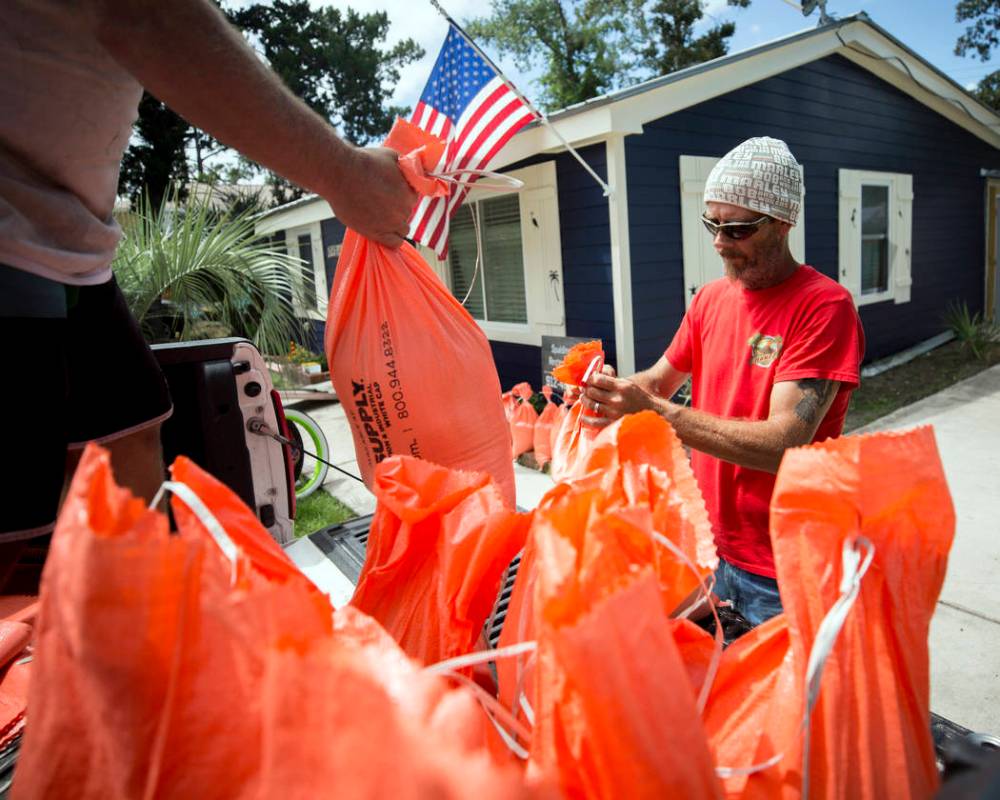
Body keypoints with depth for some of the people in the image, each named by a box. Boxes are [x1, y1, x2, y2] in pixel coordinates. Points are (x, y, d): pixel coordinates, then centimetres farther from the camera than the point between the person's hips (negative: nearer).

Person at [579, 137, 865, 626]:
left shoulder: (824, 306, -17)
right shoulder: (710, 299, 3)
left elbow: (784, 444, -26)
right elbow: (660, 380, 9)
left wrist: (653, 412, -31)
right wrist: (614, 389, -14)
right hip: (708, 546, 6)